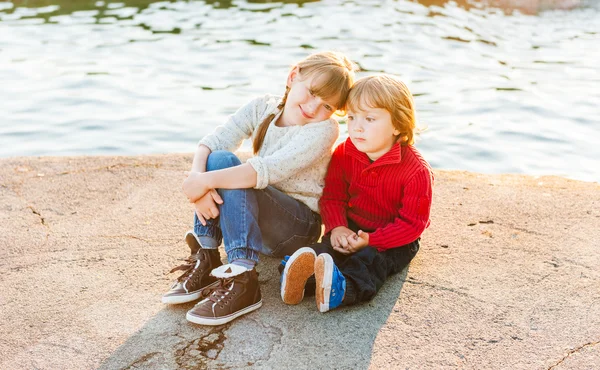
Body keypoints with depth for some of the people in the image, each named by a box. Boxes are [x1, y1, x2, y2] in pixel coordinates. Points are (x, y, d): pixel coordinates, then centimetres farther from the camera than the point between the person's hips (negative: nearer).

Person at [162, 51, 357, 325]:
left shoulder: (324, 129, -17)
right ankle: (204, 261, -16)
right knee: (220, 160, -21)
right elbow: (210, 144, -13)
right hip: (254, 218, 5)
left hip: (299, 228, -5)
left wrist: (206, 181, -35)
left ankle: (242, 282, -34)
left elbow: (270, 170, -31)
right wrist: (197, 176, -34)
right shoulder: (262, 108, -2)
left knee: (234, 179, -29)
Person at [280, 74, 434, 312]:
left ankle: (344, 290, -60)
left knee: (371, 259, -33)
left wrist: (371, 240, -28)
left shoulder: (416, 170, -17)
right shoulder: (344, 153, -3)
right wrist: (337, 227, -21)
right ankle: (303, 276, -53)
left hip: (394, 239, -4)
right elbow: (332, 196, 0)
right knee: (330, 246, -26)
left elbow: (412, 222, -18)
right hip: (349, 229, 4)